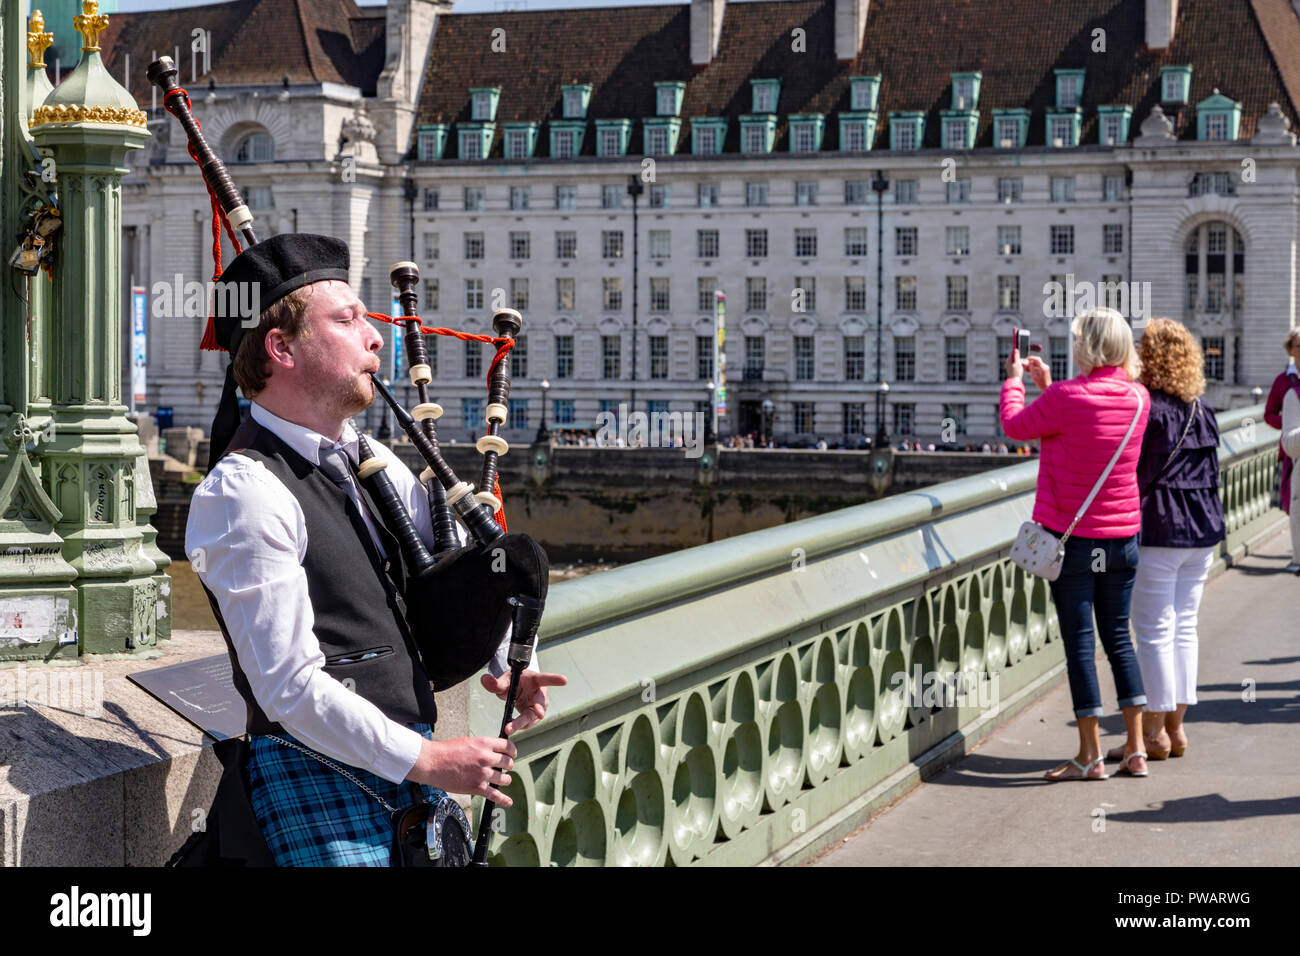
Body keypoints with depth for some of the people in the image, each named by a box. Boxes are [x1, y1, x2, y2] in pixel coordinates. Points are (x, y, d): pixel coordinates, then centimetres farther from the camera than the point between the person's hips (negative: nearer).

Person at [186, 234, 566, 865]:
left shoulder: (372, 461, 9)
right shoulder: (243, 494, -15)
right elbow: (289, 686, -19)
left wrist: (507, 663, 2)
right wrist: (426, 760, -17)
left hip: (409, 766, 7)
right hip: (318, 784, -7)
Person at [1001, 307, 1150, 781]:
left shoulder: (1066, 398, -18)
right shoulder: (1138, 398, 0)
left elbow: (1016, 426, -2)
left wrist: (1013, 380, 16)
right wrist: (1046, 385, 24)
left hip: (1072, 537, -5)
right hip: (1123, 535, 5)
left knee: (1079, 641, 1)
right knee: (1119, 638, 13)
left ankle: (1090, 756, 5)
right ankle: (1135, 750, 13)